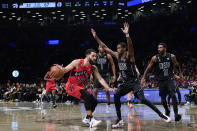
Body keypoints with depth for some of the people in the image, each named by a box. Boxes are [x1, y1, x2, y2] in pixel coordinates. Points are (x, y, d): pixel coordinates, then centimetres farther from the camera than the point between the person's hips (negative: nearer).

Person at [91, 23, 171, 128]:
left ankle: (161, 115, -7)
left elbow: (130, 46, -35)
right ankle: (119, 120, -3)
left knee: (142, 100, -18)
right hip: (126, 83, 7)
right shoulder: (117, 56, 6)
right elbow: (104, 47, 8)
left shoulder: (129, 55, -13)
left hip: (134, 82, -7)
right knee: (116, 96, -11)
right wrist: (96, 37, 3)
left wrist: (127, 35, -52)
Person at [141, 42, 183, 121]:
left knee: (173, 95, -19)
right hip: (161, 81, 1)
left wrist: (180, 73, 20)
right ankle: (167, 111, 36)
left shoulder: (171, 57, -6)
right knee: (163, 99, 8)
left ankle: (176, 114, -22)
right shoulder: (155, 58, -8)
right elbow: (148, 68, -1)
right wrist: (143, 78, -5)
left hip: (170, 79, -1)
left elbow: (177, 65, 13)